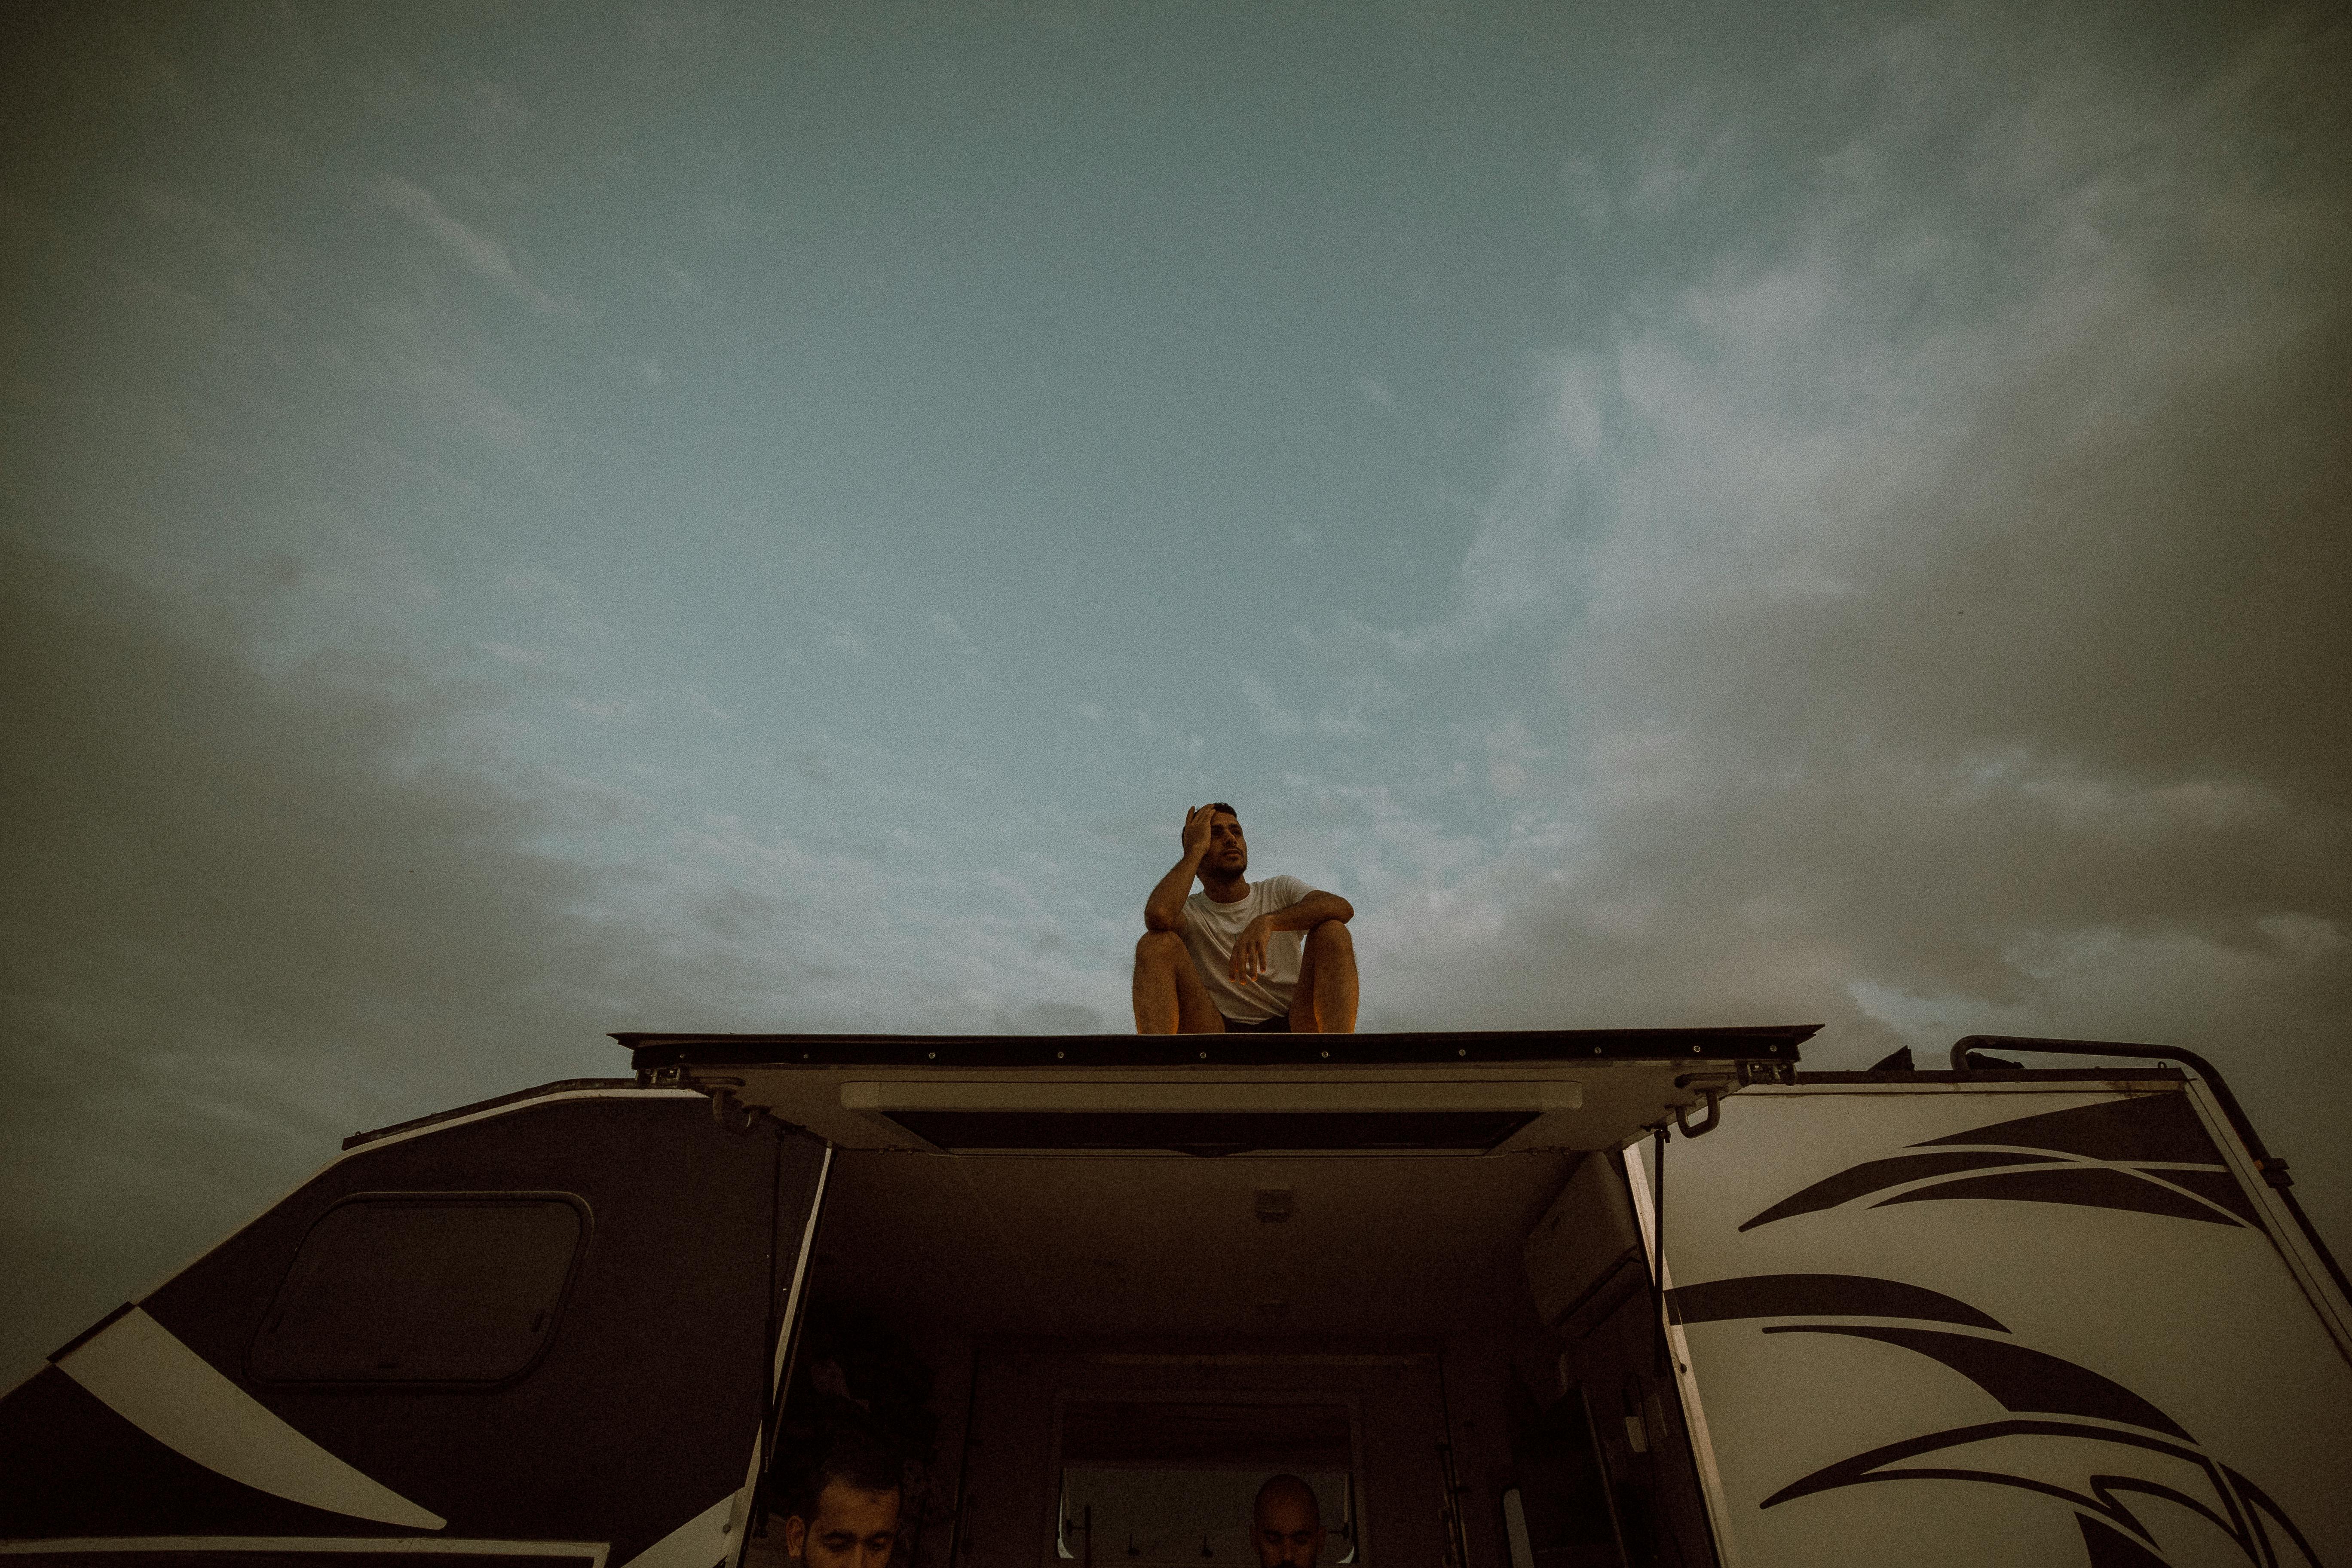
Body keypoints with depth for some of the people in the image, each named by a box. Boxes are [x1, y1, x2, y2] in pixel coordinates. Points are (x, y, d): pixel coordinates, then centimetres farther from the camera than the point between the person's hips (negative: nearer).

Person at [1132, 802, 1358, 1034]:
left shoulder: (1279, 892, 10)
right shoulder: (1189, 913, 6)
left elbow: (1343, 908, -12)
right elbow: (1158, 915, -22)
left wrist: (1267, 921, -29)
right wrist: (1196, 848, -6)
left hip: (1293, 1027, 1)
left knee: (1332, 931, -19)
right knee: (1156, 942, -18)